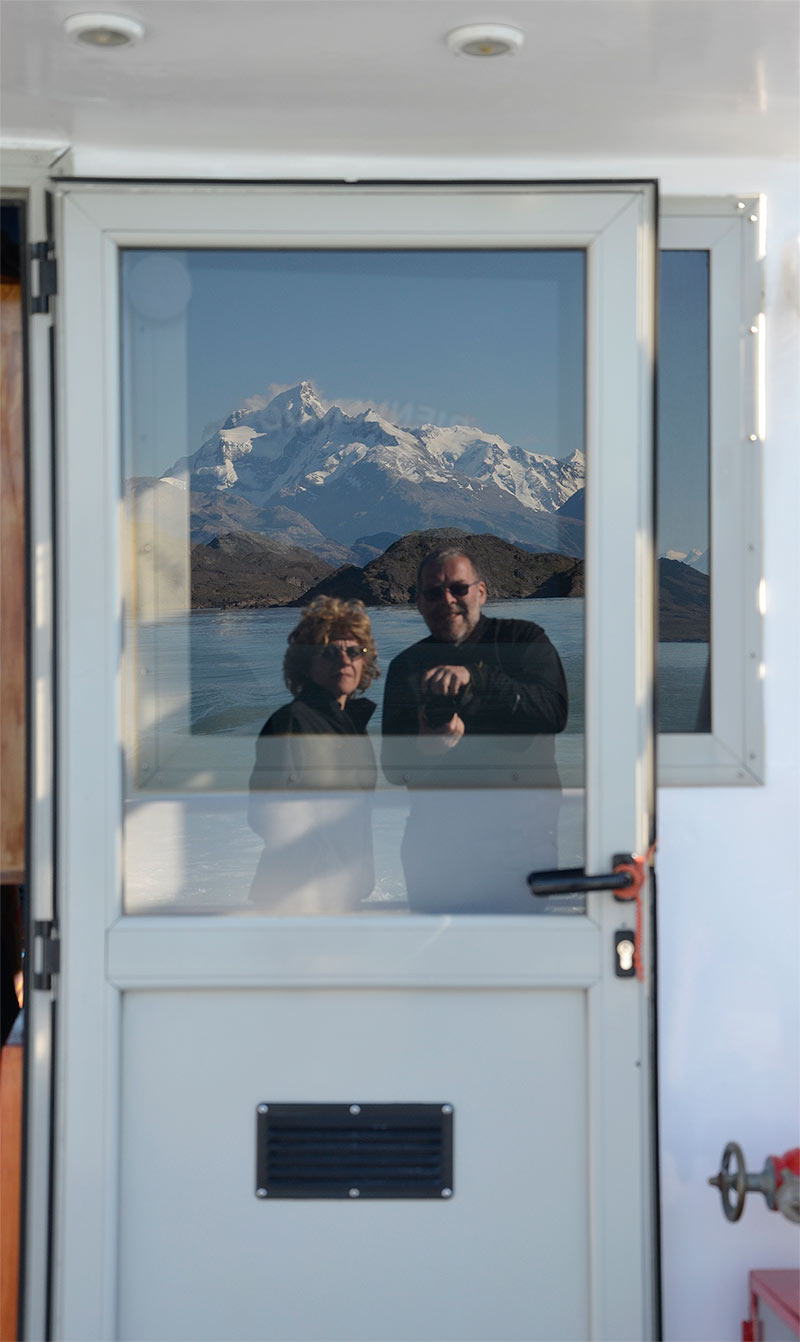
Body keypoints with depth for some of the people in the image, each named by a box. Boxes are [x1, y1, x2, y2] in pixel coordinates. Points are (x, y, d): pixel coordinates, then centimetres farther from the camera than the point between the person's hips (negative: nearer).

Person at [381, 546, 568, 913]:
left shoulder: (524, 639, 6)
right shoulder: (408, 666, 13)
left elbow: (552, 713, -13)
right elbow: (393, 766, 7)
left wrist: (475, 676, -22)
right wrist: (424, 749, -16)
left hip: (520, 823, -2)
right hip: (437, 829, 3)